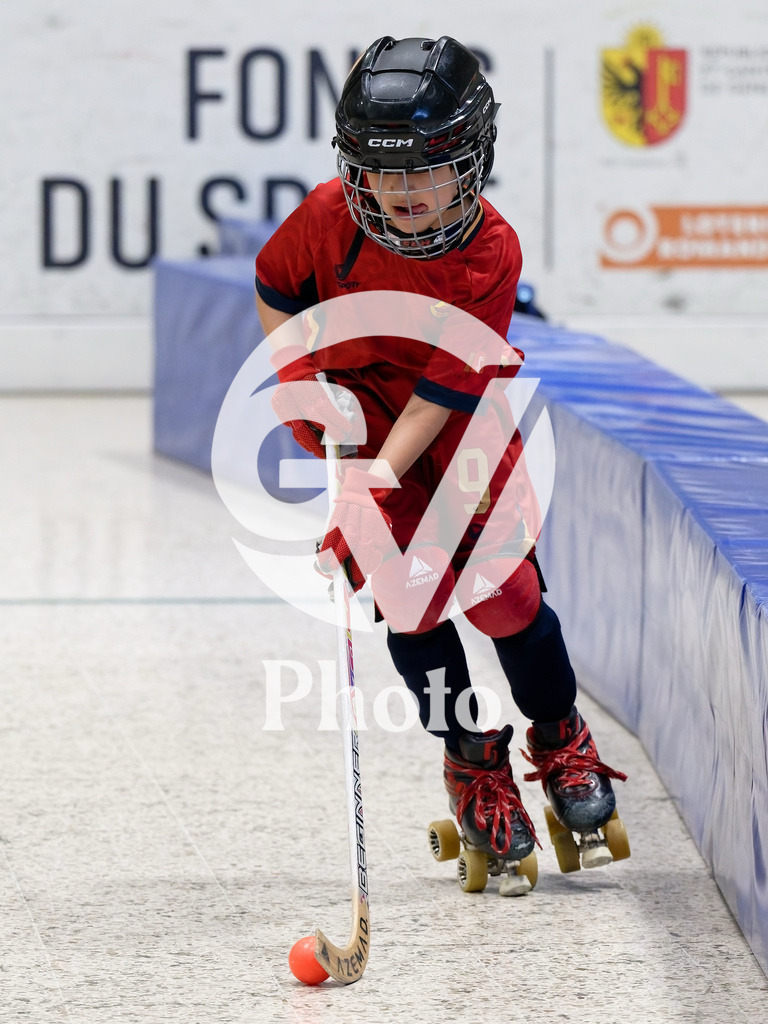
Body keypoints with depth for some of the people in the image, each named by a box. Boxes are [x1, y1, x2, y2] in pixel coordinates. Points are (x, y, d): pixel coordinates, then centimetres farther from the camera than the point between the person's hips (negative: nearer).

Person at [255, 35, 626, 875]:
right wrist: (298, 379, -13)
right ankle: (470, 758, 7)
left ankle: (560, 736, 19)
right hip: (357, 411, 1)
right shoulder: (331, 217, -20)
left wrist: (378, 485, -33)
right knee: (411, 583, -14)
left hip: (459, 421, -1)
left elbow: (445, 388, -27)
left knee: (502, 582, -10)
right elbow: (274, 291, 1)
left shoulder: (491, 252, -25)